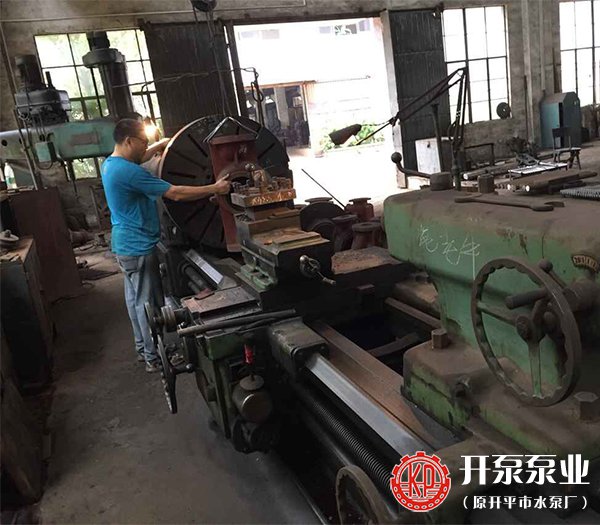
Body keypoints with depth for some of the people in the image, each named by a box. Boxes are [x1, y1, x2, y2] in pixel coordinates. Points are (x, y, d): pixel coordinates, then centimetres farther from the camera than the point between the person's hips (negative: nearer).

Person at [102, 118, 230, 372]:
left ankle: (143, 348, 31)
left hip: (125, 245, 10)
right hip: (139, 248, -10)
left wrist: (160, 145, 27)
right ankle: (155, 358, 11)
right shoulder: (128, 172, -25)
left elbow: (137, 159, 31)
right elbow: (175, 194, -25)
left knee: (135, 299, 18)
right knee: (149, 303, 0)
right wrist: (214, 189, -19)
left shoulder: (110, 164, 6)